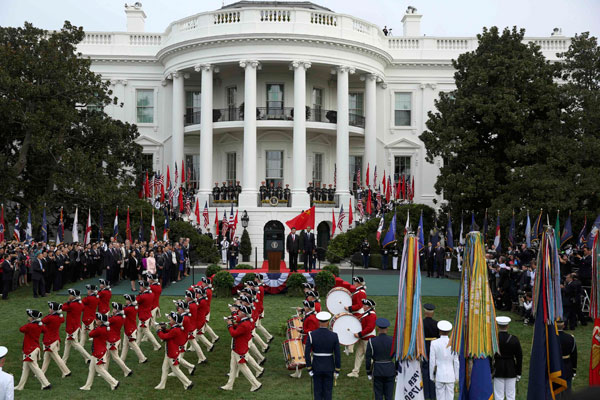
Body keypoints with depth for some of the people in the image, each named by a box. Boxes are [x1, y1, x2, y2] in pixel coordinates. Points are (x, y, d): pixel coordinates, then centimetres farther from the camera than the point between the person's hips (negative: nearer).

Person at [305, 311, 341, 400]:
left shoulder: (311, 335, -12)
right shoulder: (334, 336, -12)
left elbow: (307, 353, -12)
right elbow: (337, 355, -10)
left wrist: (309, 369, -2)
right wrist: (337, 370, 0)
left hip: (316, 367, 0)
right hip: (329, 367, 0)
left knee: (317, 392, 11)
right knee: (328, 393, 9)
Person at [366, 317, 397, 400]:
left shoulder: (371, 341, -9)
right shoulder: (393, 340, -7)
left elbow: (368, 359, -5)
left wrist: (369, 374, 6)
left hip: (377, 371, -1)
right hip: (390, 371, 1)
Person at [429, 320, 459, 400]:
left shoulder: (434, 343, -7)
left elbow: (432, 361, -4)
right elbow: (456, 361, 1)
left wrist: (432, 376, 5)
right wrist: (456, 376, 10)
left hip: (439, 375, -1)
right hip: (451, 376, 1)